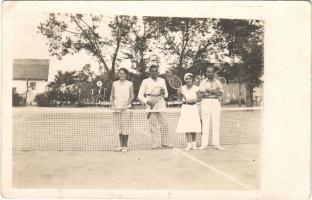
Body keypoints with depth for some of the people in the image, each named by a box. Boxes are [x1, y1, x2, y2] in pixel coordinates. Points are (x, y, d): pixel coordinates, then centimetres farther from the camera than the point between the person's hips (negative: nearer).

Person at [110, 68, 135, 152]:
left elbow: (132, 96, -1)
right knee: (119, 128, 6)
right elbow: (112, 96, 12)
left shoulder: (129, 84, 2)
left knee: (125, 127, -3)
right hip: (116, 108, 3)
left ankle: (125, 146, 7)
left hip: (126, 108, -3)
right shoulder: (115, 84, 10)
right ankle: (121, 145, 15)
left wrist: (125, 105, -12)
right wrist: (113, 105, -4)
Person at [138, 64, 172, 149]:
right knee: (153, 125, -4)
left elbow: (166, 95, 20)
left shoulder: (162, 80, 15)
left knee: (163, 124, -3)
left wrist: (163, 92, -3)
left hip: (161, 104, 2)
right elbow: (140, 95, 4)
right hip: (151, 105, -2)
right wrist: (147, 101, -12)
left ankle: (165, 143, 4)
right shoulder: (145, 81, 6)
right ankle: (156, 143, 2)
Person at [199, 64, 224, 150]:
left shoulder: (218, 82, 13)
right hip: (205, 102, -2)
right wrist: (215, 91, -11)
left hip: (216, 102, 2)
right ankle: (204, 144, -2)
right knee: (205, 124, -4)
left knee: (216, 124, 1)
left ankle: (216, 144, 5)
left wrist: (210, 91, -12)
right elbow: (202, 91, -9)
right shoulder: (203, 82, 9)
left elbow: (221, 93, -1)